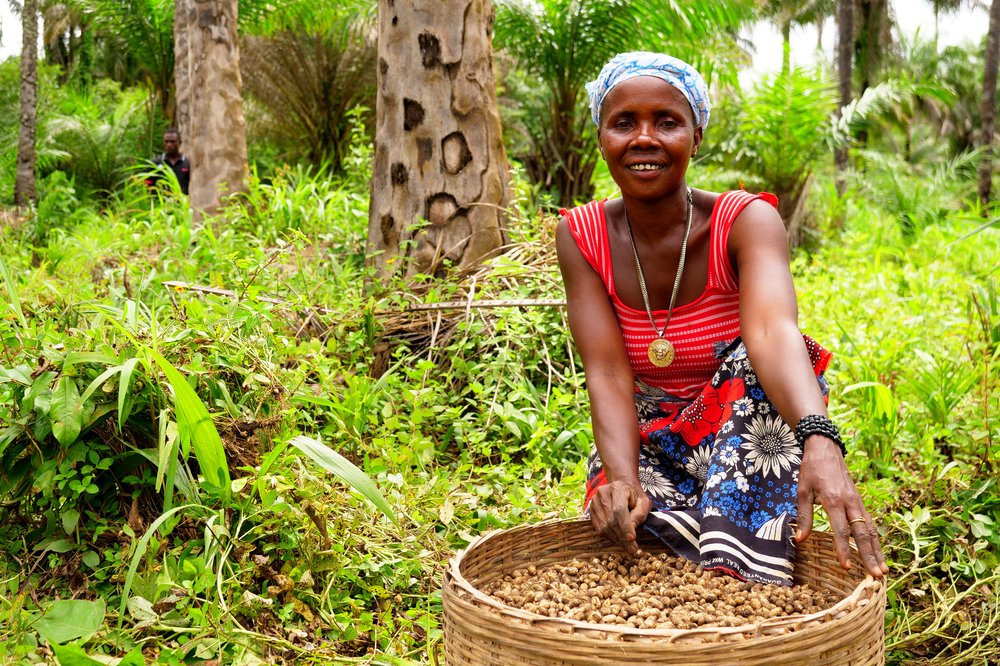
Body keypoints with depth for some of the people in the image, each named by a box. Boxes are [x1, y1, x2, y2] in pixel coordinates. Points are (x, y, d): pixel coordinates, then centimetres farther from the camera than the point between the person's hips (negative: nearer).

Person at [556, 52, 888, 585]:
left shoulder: (746, 221, -17)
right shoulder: (581, 237, -10)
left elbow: (773, 330, -37)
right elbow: (607, 373, -20)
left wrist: (820, 442, -57)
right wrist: (622, 480, -38)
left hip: (741, 434, 0)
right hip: (643, 443, 1)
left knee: (755, 362, -32)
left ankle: (741, 573, -32)